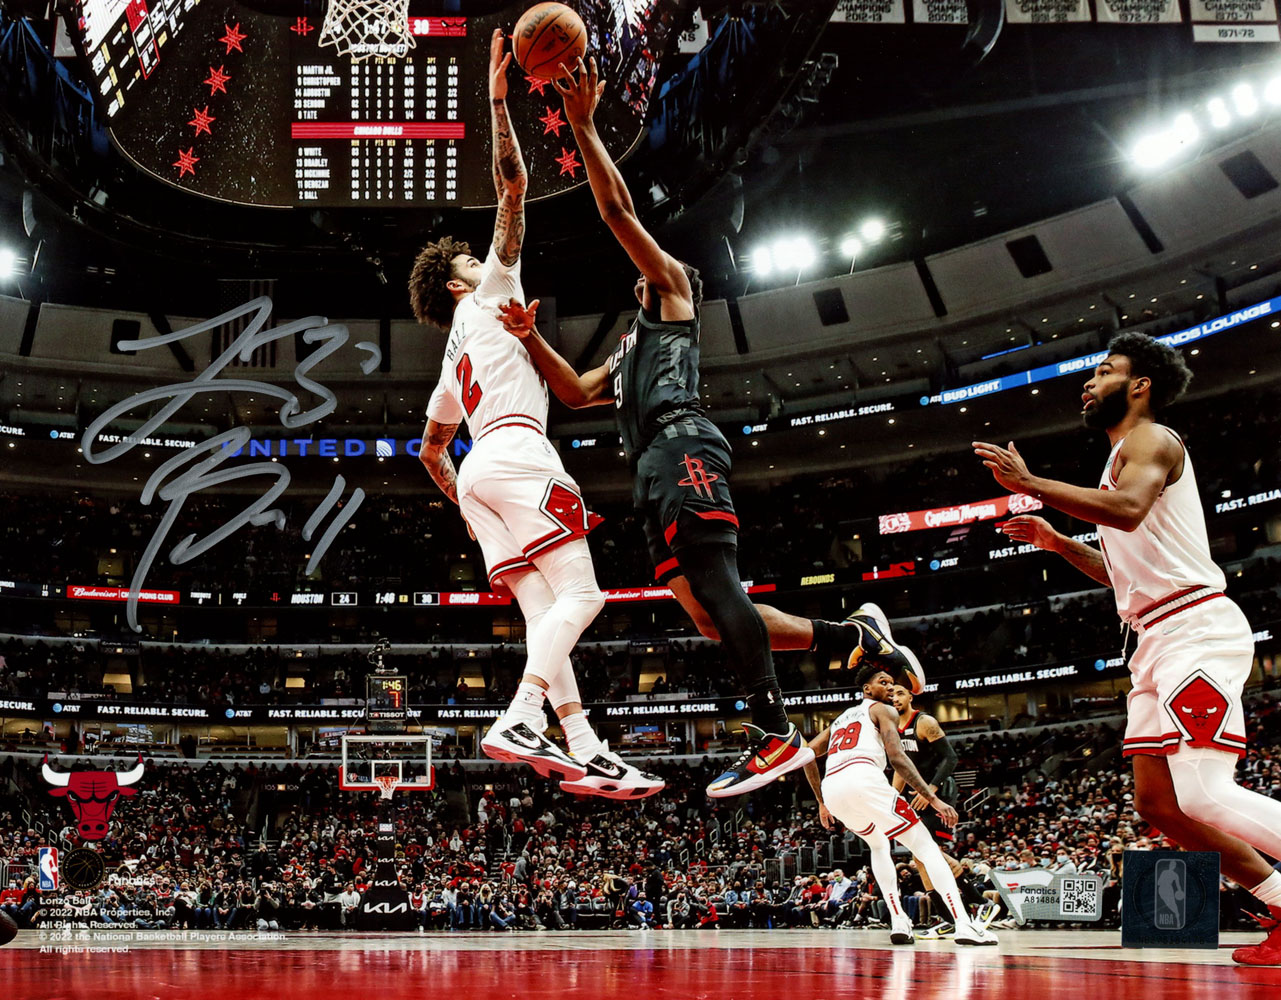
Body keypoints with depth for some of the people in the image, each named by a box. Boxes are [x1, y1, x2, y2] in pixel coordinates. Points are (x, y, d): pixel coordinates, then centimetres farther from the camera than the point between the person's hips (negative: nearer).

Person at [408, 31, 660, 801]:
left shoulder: (454, 359, 34)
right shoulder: (488, 292, 14)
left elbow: (431, 449, 36)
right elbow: (514, 189, 5)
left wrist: (465, 505, 35)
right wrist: (499, 104, 7)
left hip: (477, 474, 8)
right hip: (516, 452, -8)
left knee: (545, 616, -1)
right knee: (581, 595, -15)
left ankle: (589, 754, -10)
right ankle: (520, 721, -32)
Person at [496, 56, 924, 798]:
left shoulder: (675, 286, 18)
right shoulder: (630, 354, 40)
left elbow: (619, 212, 8)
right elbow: (576, 392, 32)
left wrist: (584, 128, 7)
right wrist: (532, 339, 22)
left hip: (684, 447, -9)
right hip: (655, 471, 9)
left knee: (715, 585, -24)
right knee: (711, 616, -3)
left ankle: (775, 733, -32)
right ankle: (854, 632, 3)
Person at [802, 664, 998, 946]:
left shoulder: (840, 719, 36)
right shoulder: (883, 710, 16)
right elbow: (897, 759, 0)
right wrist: (934, 799, -2)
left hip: (832, 789, 6)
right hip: (863, 779, -6)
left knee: (879, 845, 33)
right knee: (926, 846, 3)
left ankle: (898, 923, 17)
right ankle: (964, 925, -13)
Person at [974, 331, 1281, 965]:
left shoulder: (1148, 439, -3)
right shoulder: (1123, 461, 27)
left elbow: (1128, 509, -26)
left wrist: (1030, 483, -20)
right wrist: (1057, 542, 22)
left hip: (1196, 627, -10)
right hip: (1159, 642, 10)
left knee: (1203, 797, -22)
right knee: (1158, 804, 7)